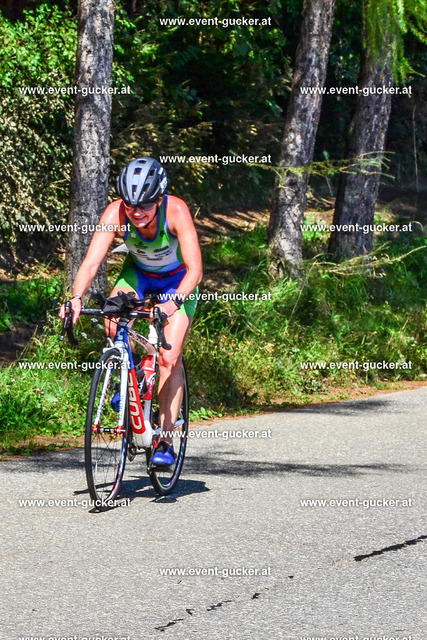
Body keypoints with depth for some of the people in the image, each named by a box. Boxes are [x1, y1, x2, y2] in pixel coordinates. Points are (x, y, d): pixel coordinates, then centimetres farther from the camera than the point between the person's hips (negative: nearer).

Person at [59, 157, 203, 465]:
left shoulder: (176, 211, -35)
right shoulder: (115, 214, -30)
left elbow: (195, 269, -40)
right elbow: (92, 262, -34)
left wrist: (174, 302, -56)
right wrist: (76, 298, -52)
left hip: (178, 280, -2)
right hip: (138, 274, 2)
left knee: (170, 356, -15)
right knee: (113, 323, -27)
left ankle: (166, 441, -9)